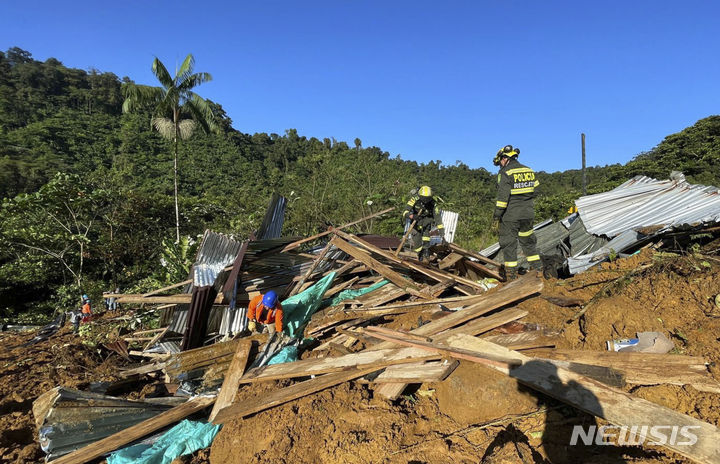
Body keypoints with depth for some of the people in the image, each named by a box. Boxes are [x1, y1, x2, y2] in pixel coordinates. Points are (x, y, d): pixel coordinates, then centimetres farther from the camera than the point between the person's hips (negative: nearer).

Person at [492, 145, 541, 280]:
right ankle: (537, 270, 25)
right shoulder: (529, 171, 10)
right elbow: (534, 191, 13)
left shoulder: (505, 173, -12)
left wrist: (496, 216, -14)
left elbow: (502, 197, -18)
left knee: (508, 244, 2)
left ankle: (511, 276, 5)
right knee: (529, 242, 20)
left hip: (510, 215, -6)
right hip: (528, 214, 7)